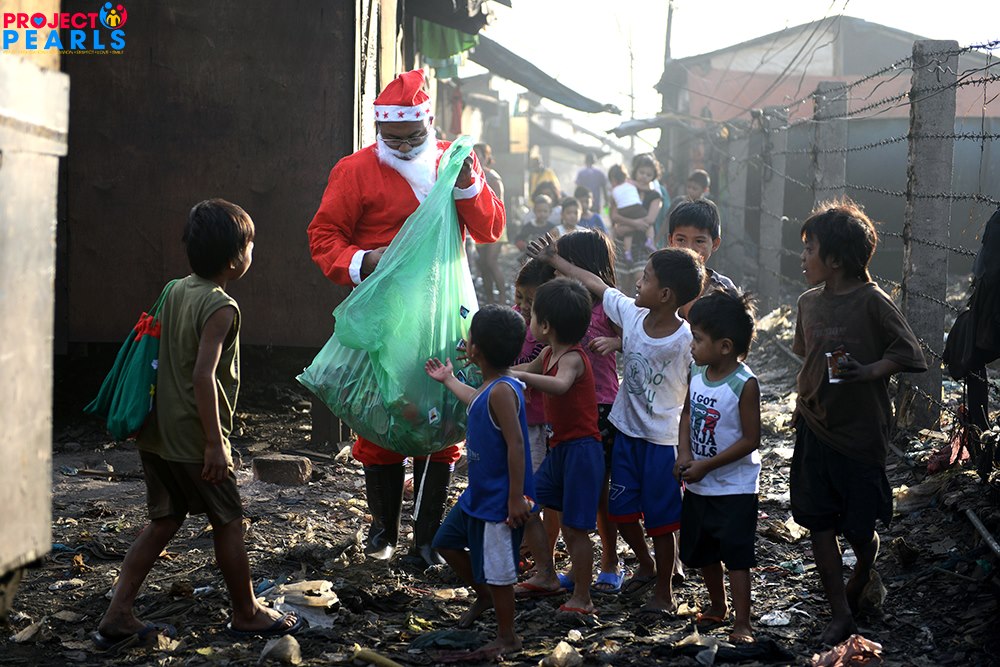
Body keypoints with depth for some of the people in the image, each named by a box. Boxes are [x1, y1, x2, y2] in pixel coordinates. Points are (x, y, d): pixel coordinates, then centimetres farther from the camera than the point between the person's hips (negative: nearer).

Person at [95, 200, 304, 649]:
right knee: (228, 521, 8)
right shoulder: (220, 308, -17)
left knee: (164, 521, 14)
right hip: (193, 440, -8)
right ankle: (246, 614, 23)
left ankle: (117, 616, 11)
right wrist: (215, 443, -22)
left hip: (156, 434, 8)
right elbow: (204, 374, -25)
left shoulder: (176, 291, 8)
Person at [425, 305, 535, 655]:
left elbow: (516, 445, -26)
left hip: (499, 501, -10)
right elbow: (476, 401, 32)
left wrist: (517, 498, -26)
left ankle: (508, 638, 17)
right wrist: (448, 380, 48)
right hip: (478, 494, 10)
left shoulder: (502, 391, -24)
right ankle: (484, 596, 39)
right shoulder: (490, 389, 6)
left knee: (497, 570, 2)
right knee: (446, 541, 22)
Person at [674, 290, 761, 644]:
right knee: (701, 551, 19)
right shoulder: (697, 373, -2)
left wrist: (706, 465, -19)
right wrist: (684, 454, -8)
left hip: (734, 486, -7)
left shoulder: (744, 384, -21)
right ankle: (717, 606, 38)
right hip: (698, 485, 7)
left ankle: (742, 622, 4)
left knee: (735, 554, -4)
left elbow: (750, 440, -19)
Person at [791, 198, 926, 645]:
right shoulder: (810, 302, 4)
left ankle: (867, 561, 40)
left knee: (858, 528, 6)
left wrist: (868, 371, -29)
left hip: (860, 432, -5)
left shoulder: (872, 302, -16)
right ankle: (841, 614, 14)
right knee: (819, 524, 4)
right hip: (815, 430, 5)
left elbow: (909, 355, -16)